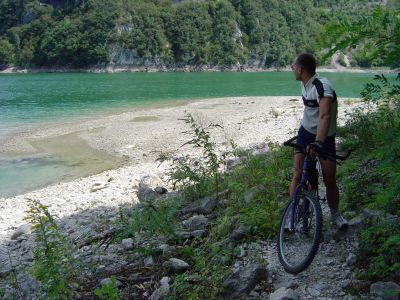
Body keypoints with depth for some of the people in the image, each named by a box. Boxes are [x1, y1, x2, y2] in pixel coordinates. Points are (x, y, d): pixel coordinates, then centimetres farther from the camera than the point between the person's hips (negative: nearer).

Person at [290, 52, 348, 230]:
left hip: (325, 137, -5)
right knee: (298, 175, -2)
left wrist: (318, 142, -56)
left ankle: (335, 214, 23)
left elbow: (325, 116, -43)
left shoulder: (323, 86, -29)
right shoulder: (304, 84, -5)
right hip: (306, 133, 5)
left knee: (330, 181, 1)